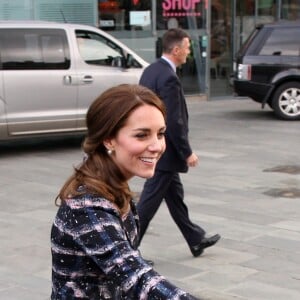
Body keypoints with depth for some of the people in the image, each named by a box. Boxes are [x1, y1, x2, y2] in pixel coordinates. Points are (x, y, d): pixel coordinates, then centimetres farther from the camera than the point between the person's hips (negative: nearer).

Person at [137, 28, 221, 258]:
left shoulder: (150, 71, 7)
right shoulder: (169, 78, -23)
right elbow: (174, 122, -24)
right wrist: (187, 153, -15)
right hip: (165, 151, -10)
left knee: (175, 195, 18)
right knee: (149, 202, -1)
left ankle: (196, 240, 32)